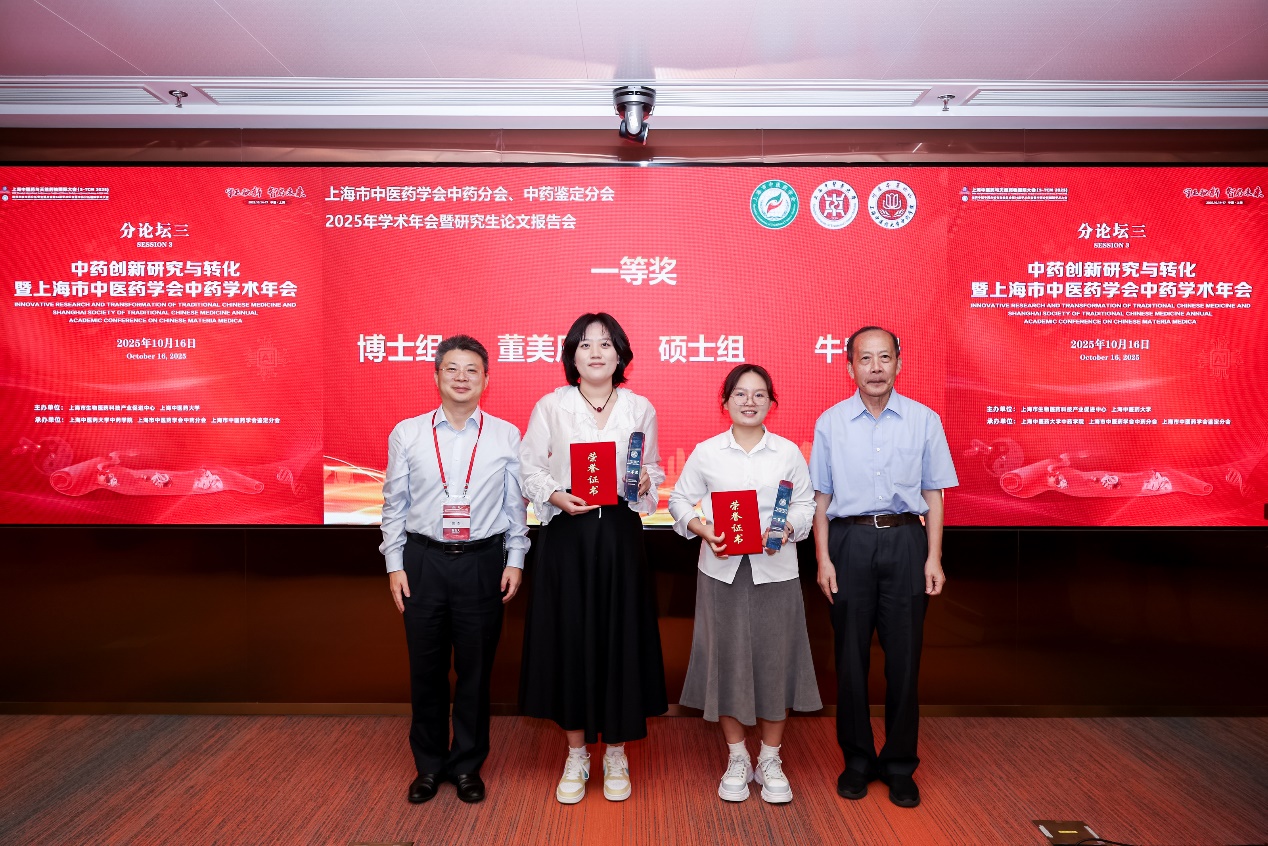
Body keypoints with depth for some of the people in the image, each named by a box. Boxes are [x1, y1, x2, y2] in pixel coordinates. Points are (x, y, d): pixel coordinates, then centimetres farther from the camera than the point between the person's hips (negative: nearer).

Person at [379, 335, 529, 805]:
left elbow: (515, 505, 4)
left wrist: (515, 560, 0)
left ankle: (467, 766, 28)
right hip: (423, 559, 1)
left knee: (475, 668, 9)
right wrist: (395, 565, 2)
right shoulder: (407, 434, 2)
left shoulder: (506, 436, 1)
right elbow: (394, 504, 6)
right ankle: (429, 765, 30)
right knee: (426, 668, 10)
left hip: (483, 561, 0)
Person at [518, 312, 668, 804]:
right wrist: (555, 496, -14)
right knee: (568, 639, 3)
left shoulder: (640, 409, 6)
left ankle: (616, 755, 23)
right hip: (566, 535, -1)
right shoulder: (550, 406, 2)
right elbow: (529, 466, 2)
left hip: (620, 534, 1)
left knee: (620, 638, 4)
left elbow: (654, 469, 13)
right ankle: (576, 756, 22)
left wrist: (645, 484, -8)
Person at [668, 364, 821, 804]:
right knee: (727, 660, 7)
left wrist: (788, 528, -13)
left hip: (775, 570, 0)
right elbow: (680, 500, 6)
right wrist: (704, 529, -12)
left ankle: (770, 760, 24)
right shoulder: (706, 453, 2)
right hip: (722, 570, 0)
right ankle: (737, 759, 25)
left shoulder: (788, 452, 4)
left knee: (774, 660, 5)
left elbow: (807, 504, 7)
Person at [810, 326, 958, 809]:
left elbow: (933, 493, 6)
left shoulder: (923, 420, 3)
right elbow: (821, 497, 5)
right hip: (849, 540, 0)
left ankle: (900, 765, 22)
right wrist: (823, 559, -1)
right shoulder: (830, 423, 3)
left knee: (903, 657, 5)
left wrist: (933, 557, -1)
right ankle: (857, 760, 25)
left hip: (905, 541, 0)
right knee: (851, 656, 8)